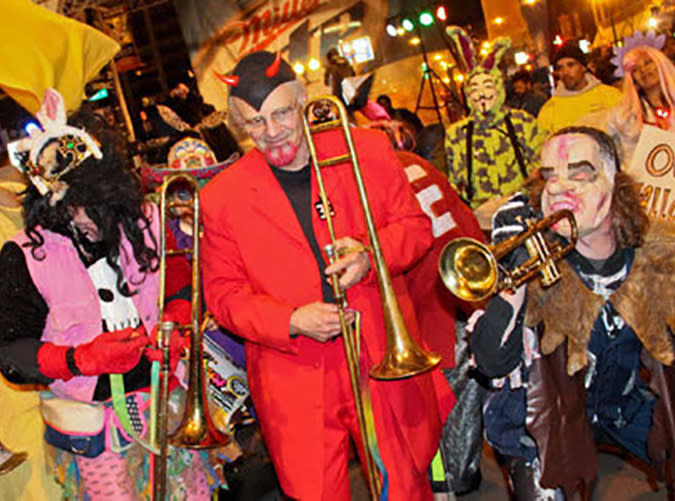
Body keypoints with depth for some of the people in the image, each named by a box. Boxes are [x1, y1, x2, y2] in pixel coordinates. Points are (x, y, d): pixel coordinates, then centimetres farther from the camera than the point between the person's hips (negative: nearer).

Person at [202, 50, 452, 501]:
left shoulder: (369, 151, -1)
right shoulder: (222, 197, -3)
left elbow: (416, 226, 6)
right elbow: (224, 293, 1)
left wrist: (371, 253, -15)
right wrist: (291, 322, -15)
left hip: (385, 362, 1)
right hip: (294, 382, 0)